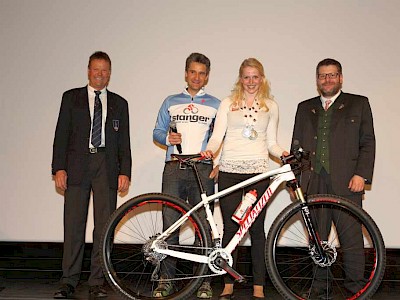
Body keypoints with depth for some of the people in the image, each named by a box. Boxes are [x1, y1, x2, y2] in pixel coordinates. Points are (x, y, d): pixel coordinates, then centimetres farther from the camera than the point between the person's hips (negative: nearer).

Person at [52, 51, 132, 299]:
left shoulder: (119, 103, 15)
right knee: (74, 224, -2)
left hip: (107, 167, 1)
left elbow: (124, 141, 12)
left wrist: (125, 172, 1)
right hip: (77, 166, -1)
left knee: (104, 225, 0)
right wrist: (59, 168, -5)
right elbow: (62, 134, 6)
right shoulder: (71, 98, 11)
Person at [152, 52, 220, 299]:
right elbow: (157, 132, 16)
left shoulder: (215, 105, 15)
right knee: (170, 222, -2)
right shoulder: (171, 102, 18)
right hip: (174, 167, 1)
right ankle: (166, 279, 7)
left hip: (203, 168, -1)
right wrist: (168, 138, -5)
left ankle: (203, 280, 7)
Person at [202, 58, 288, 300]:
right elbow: (217, 136, 4)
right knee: (231, 227, 2)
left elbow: (271, 142, 14)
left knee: (257, 228, 0)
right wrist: (210, 150, -16)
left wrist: (282, 153, -6)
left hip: (258, 171, 0)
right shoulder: (228, 104, 12)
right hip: (230, 171, 0)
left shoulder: (271, 106, 14)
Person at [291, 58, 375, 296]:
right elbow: (297, 145, 18)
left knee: (352, 237, -3)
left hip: (347, 182, -3)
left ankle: (355, 287, 8)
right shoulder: (305, 108, 18)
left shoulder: (359, 104, 9)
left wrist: (361, 175, -8)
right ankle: (320, 287, 17)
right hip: (314, 182, 3)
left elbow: (368, 143, 3)